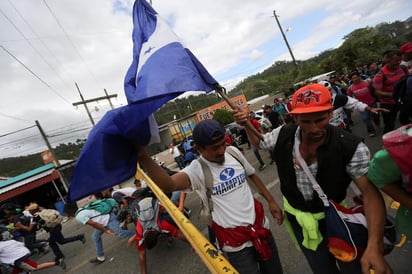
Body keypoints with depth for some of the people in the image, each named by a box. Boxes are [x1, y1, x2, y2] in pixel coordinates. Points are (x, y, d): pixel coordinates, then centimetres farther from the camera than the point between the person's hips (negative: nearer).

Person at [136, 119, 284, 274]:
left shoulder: (234, 152, -5)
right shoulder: (198, 170, -21)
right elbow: (168, 185, -41)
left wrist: (271, 201, 9)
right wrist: (142, 157, -55)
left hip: (261, 227, 5)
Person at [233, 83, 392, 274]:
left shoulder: (350, 147, -25)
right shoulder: (283, 135, -15)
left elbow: (370, 192, -25)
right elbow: (259, 142, 4)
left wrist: (374, 246, -37)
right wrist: (246, 125, -16)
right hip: (298, 218, 3)